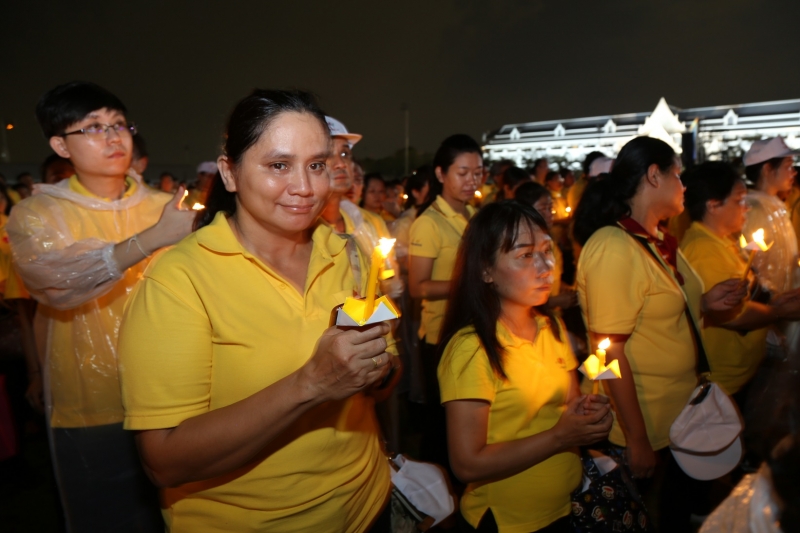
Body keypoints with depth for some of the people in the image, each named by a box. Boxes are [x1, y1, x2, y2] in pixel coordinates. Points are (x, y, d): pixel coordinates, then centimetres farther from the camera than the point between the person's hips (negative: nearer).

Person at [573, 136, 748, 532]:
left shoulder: (658, 243, 6)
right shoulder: (613, 247, -22)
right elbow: (611, 351, -24)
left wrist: (703, 303, 0)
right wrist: (637, 441, -21)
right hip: (646, 431, -8)